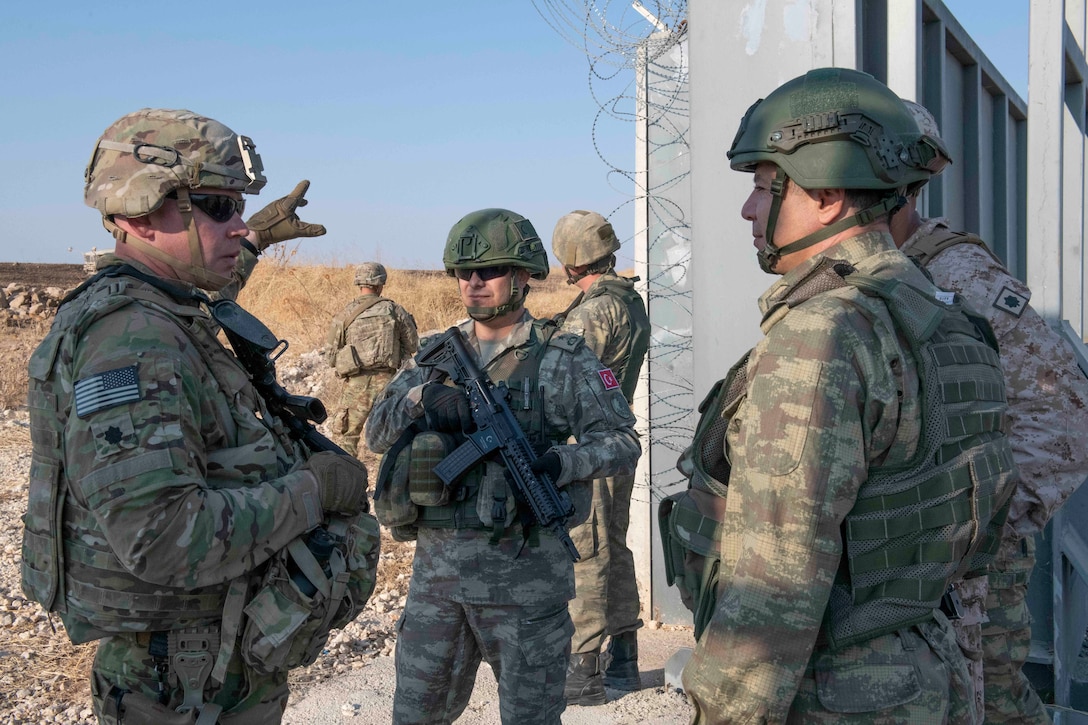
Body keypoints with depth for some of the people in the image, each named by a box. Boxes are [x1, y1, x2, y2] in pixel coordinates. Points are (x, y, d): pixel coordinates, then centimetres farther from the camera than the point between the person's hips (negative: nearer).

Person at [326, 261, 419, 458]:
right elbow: (413, 346, 9)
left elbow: (330, 356, 4)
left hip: (356, 384, 0)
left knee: (346, 437, 12)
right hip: (388, 382, 1)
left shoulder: (344, 315, 1)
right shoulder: (394, 310, 1)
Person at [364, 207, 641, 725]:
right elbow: (377, 433, 3)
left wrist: (560, 462, -25)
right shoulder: (436, 354, 9)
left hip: (524, 571, -4)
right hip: (436, 567, 4)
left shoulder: (562, 359, -4)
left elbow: (624, 442, -6)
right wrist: (421, 399, -17)